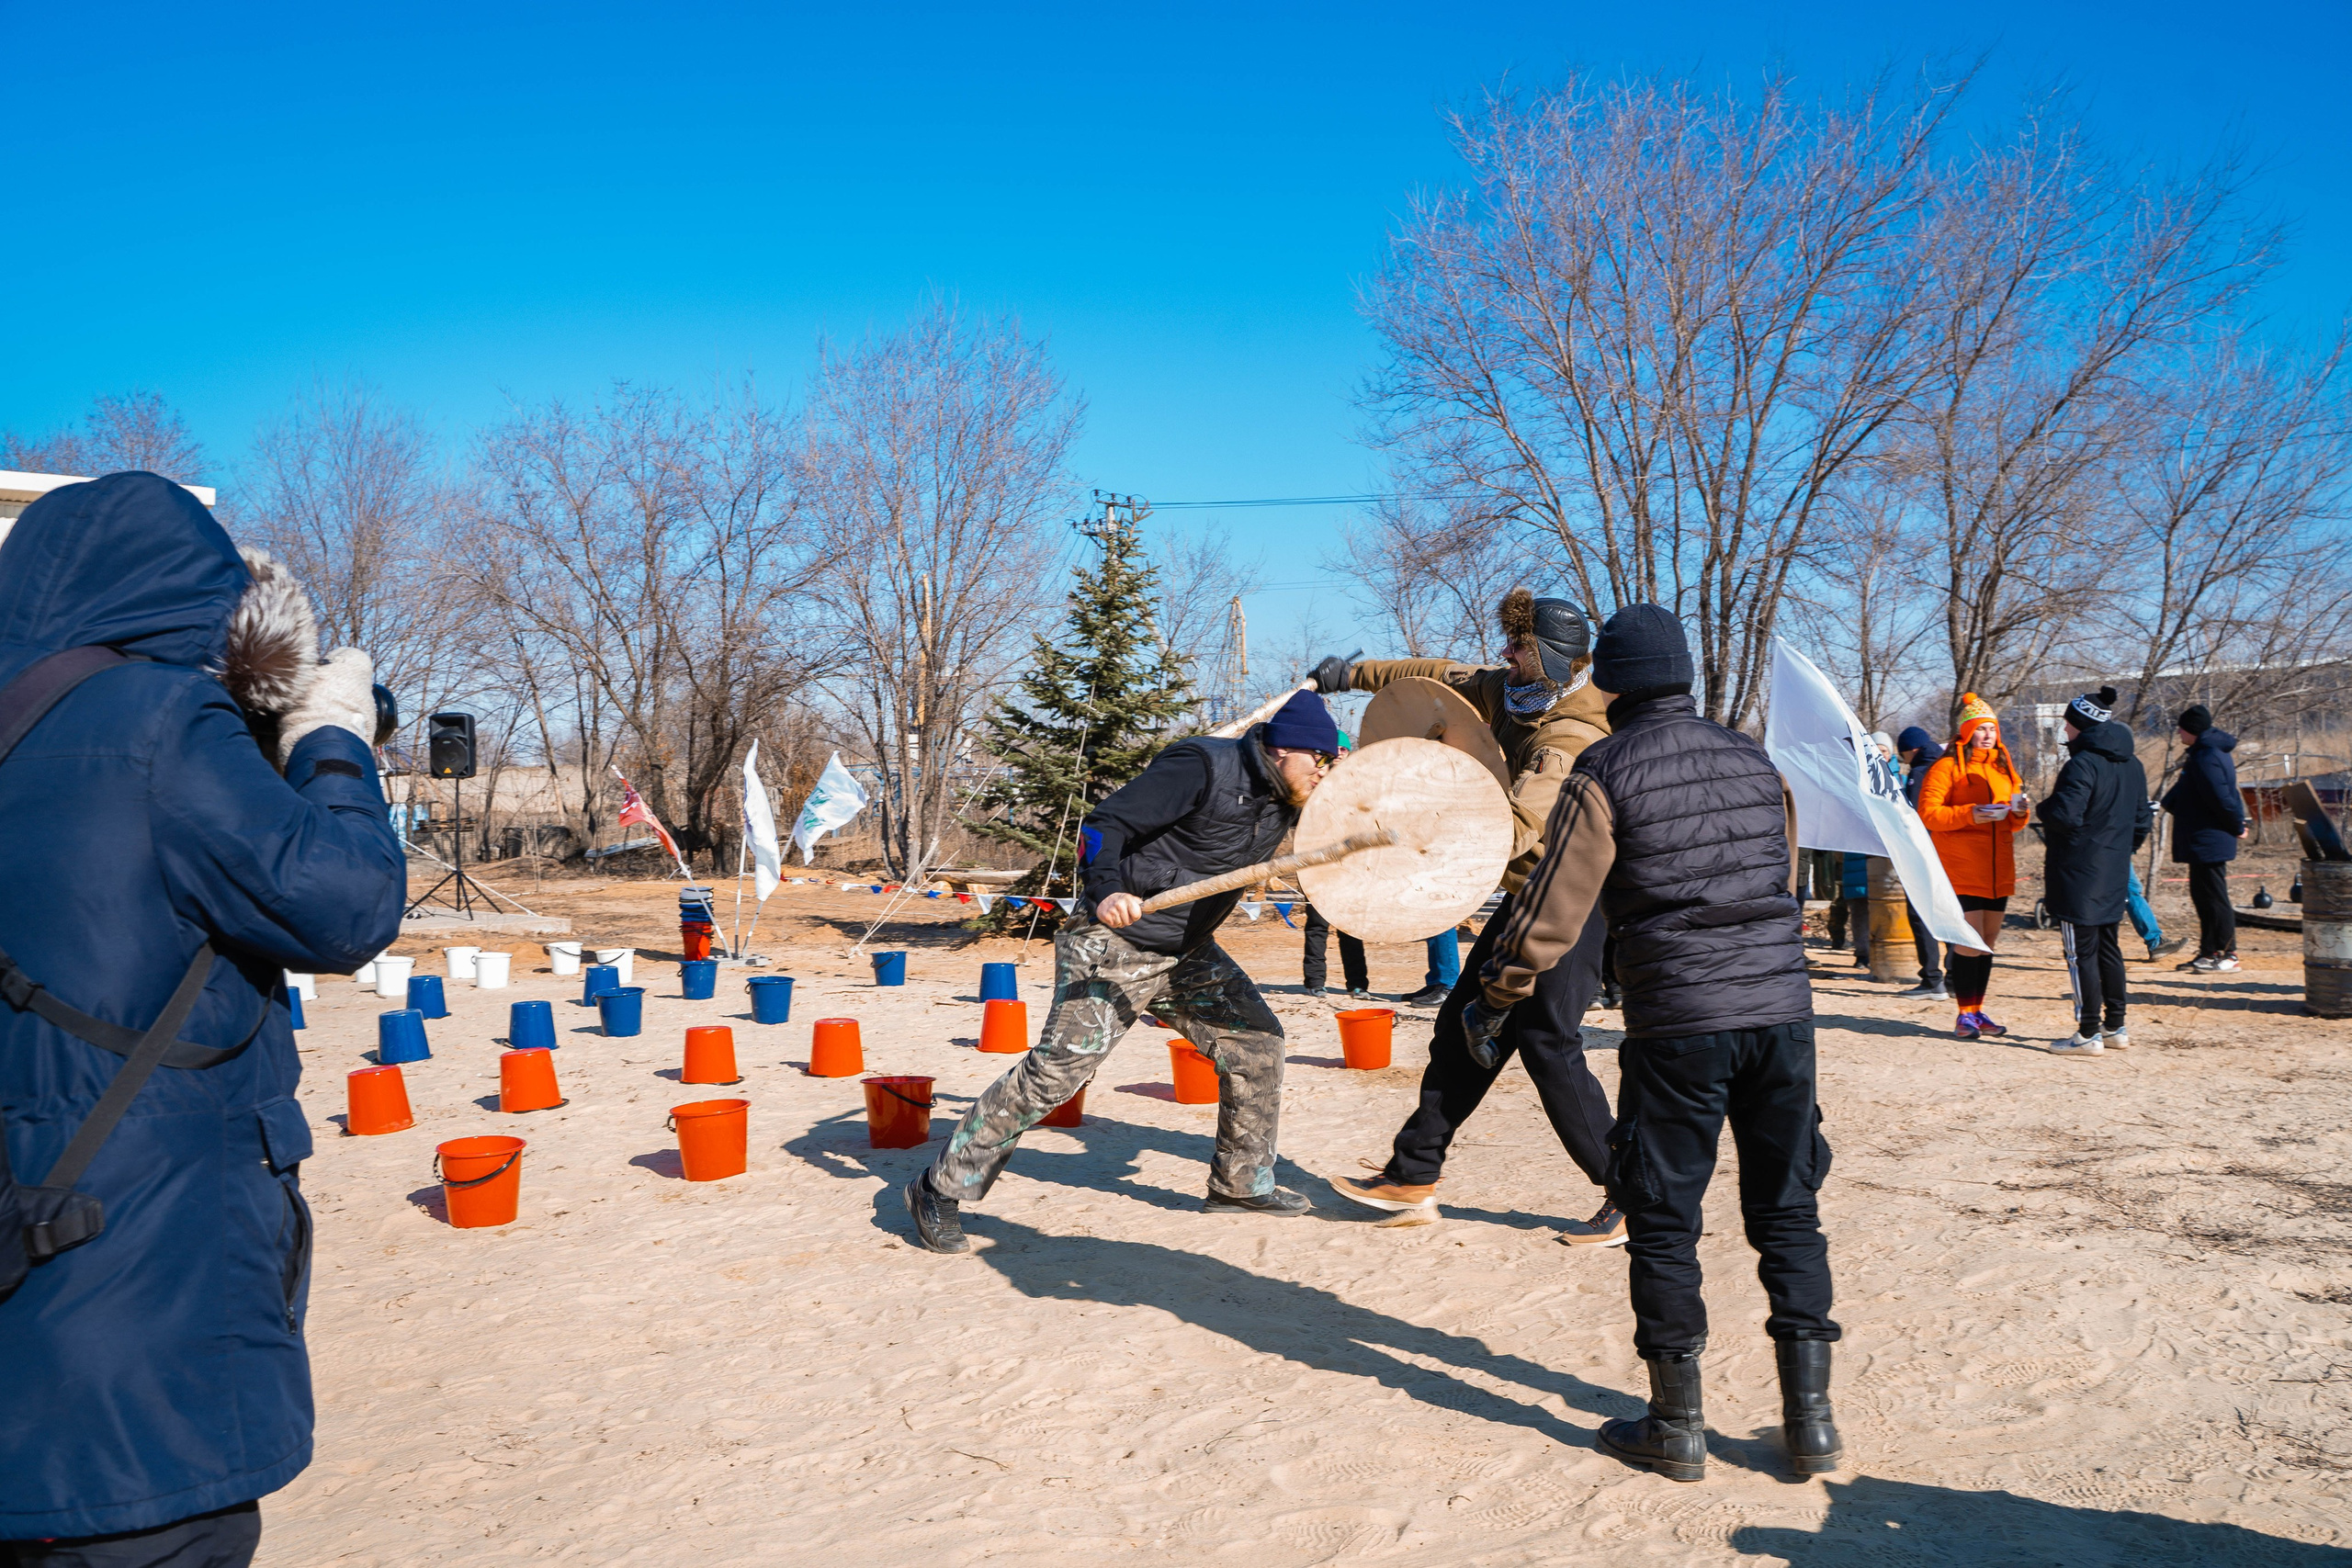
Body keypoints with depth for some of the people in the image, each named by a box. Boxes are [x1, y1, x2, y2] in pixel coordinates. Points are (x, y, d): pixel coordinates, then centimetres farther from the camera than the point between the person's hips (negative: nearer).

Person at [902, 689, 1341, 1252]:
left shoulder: (1284, 799, 5)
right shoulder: (1203, 766, -19)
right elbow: (1104, 825, -21)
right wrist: (1106, 890, -39)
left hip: (1187, 953, 8)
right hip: (1114, 945, -8)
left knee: (1257, 1041, 8)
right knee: (1057, 1069, -13)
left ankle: (1241, 1183, 25)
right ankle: (940, 1190, -4)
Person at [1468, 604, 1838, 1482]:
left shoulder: (1606, 770, -5)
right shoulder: (1754, 761, 11)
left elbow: (1554, 908, -6)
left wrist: (1495, 998, 5)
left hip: (1675, 1023, -5)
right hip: (1783, 1012, 5)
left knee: (1664, 1226, 7)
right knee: (1788, 1214, 13)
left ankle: (1677, 1427, 16)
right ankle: (1811, 1422, 18)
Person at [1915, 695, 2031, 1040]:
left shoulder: (2003, 766, 17)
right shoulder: (1948, 766, -4)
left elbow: (2012, 824, 22)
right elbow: (1927, 813, -12)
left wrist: (2018, 813, -1)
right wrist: (1969, 814, -22)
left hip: (1998, 870, 7)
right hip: (1962, 869, -7)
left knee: (1989, 942, 9)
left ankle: (1978, 1011, 19)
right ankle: (1966, 1014, 1)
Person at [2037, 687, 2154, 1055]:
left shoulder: (2082, 764, -18)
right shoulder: (2132, 764, 11)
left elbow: (2065, 816, -25)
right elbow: (2142, 820, 15)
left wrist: (2044, 808, -4)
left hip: (2079, 874, -9)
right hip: (2115, 874, 9)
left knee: (2081, 952, -3)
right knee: (2108, 947, 17)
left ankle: (2089, 1034, -1)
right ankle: (2115, 1027, 22)